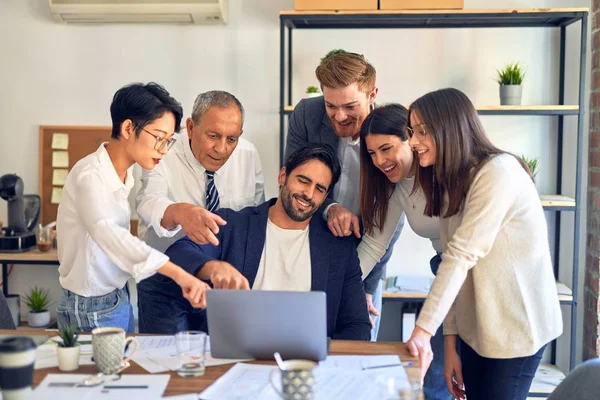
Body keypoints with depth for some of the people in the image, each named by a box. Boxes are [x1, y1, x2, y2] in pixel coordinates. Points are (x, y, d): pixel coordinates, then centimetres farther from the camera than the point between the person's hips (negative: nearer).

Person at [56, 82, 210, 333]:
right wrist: (179, 274, -53)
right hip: (92, 311, -8)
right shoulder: (90, 176, -24)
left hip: (119, 299, 8)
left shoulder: (123, 173, 4)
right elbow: (108, 233, -42)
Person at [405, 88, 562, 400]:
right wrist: (450, 342, 0)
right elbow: (452, 260, 4)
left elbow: (462, 254, -25)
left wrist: (423, 330, -29)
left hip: (515, 327, -7)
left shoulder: (498, 171, -18)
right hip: (475, 327, 7)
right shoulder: (450, 182, 8)